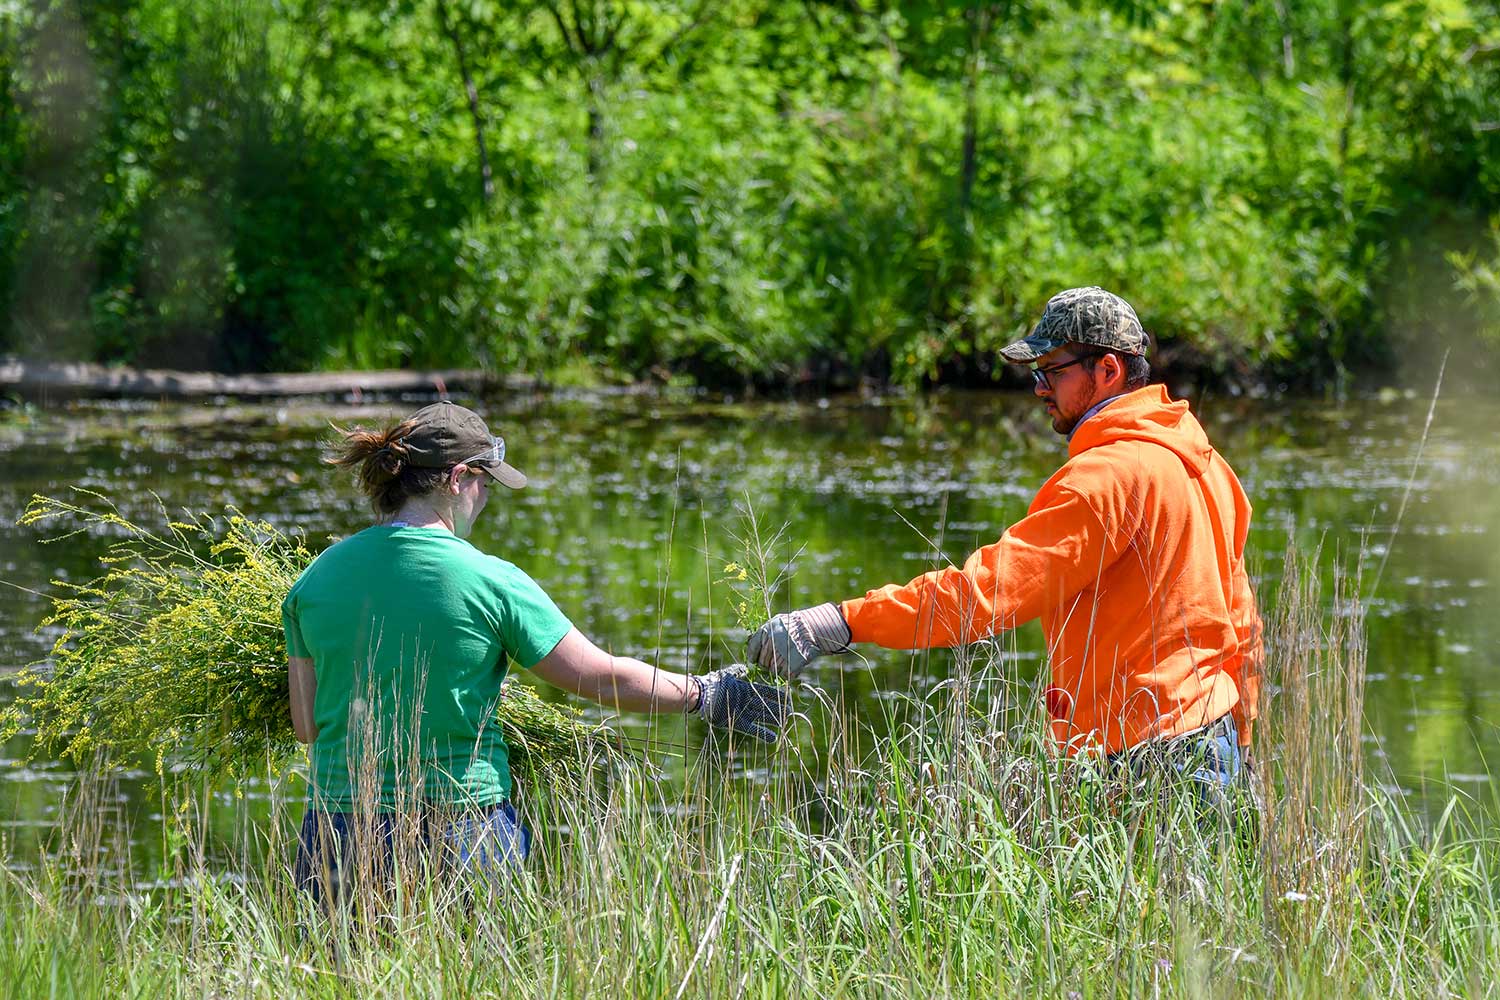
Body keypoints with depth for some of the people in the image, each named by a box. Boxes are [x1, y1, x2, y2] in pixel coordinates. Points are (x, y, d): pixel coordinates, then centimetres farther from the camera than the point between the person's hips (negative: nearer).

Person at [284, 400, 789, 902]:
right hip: (466, 833, -3)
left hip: (340, 828, 3)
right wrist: (703, 694, 14)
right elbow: (603, 677, -1)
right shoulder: (491, 582, -7)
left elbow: (307, 724, 8)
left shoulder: (315, 580, 2)